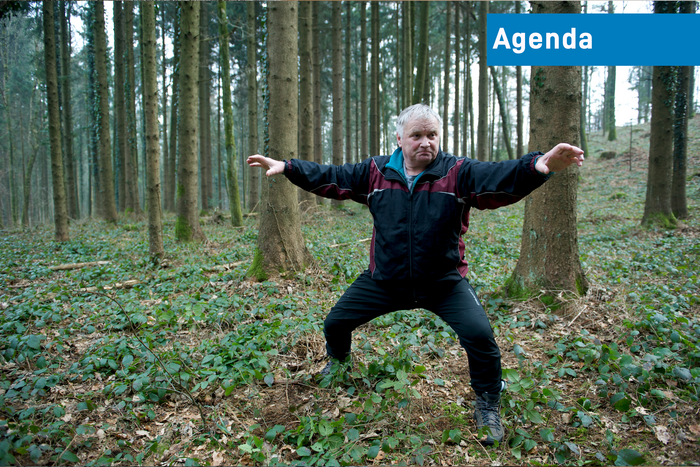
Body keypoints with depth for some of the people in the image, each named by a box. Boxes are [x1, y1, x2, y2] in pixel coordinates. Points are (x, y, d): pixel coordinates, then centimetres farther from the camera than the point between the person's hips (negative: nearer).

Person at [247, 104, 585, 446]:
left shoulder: (458, 173, -10)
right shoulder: (375, 172, -1)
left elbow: (502, 177, -26)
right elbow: (328, 177, 5)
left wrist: (540, 166, -46)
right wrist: (285, 167, -3)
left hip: (443, 282, -2)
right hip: (383, 281, 3)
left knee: (479, 334, -21)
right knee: (335, 323, 8)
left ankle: (488, 407, 8)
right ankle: (337, 367, 45)